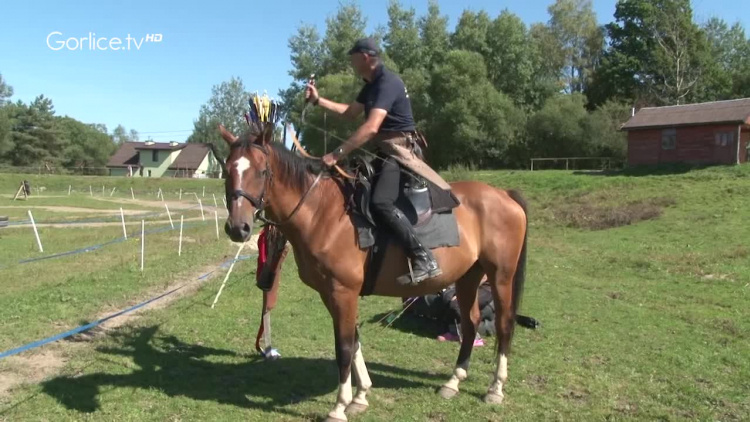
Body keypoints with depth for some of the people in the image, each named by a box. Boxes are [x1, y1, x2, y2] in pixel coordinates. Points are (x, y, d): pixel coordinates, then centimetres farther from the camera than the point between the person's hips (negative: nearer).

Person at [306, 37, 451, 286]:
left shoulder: (388, 83, -18)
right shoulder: (371, 85, 14)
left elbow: (371, 127, -30)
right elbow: (350, 113, 28)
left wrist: (337, 154, -31)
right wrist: (317, 100, 22)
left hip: (399, 151, -11)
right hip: (382, 150, 11)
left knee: (380, 202, -29)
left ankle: (424, 260, -26)